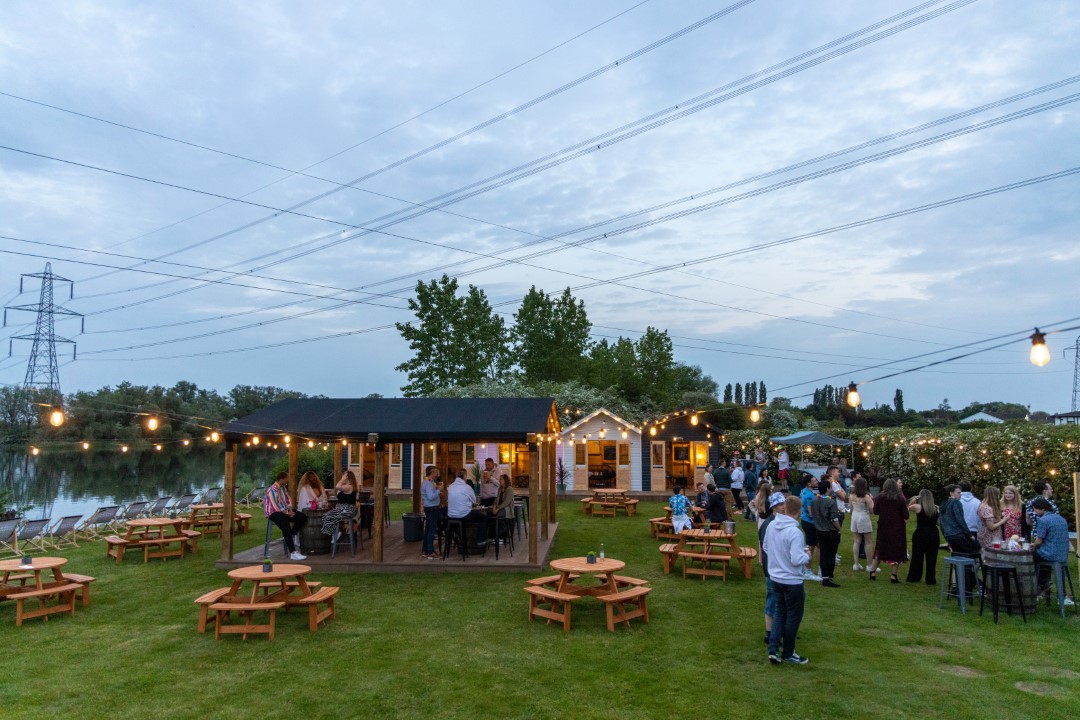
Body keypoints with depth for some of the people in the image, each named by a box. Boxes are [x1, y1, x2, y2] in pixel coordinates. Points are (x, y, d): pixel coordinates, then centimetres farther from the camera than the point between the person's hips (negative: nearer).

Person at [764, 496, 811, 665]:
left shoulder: (771, 526, -4)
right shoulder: (794, 532, -26)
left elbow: (765, 547, 10)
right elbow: (797, 560, -28)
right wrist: (807, 556, -9)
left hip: (775, 578, 6)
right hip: (792, 581, -6)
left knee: (780, 612, 20)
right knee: (794, 616, 12)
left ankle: (773, 649, 13)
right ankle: (787, 653, 25)